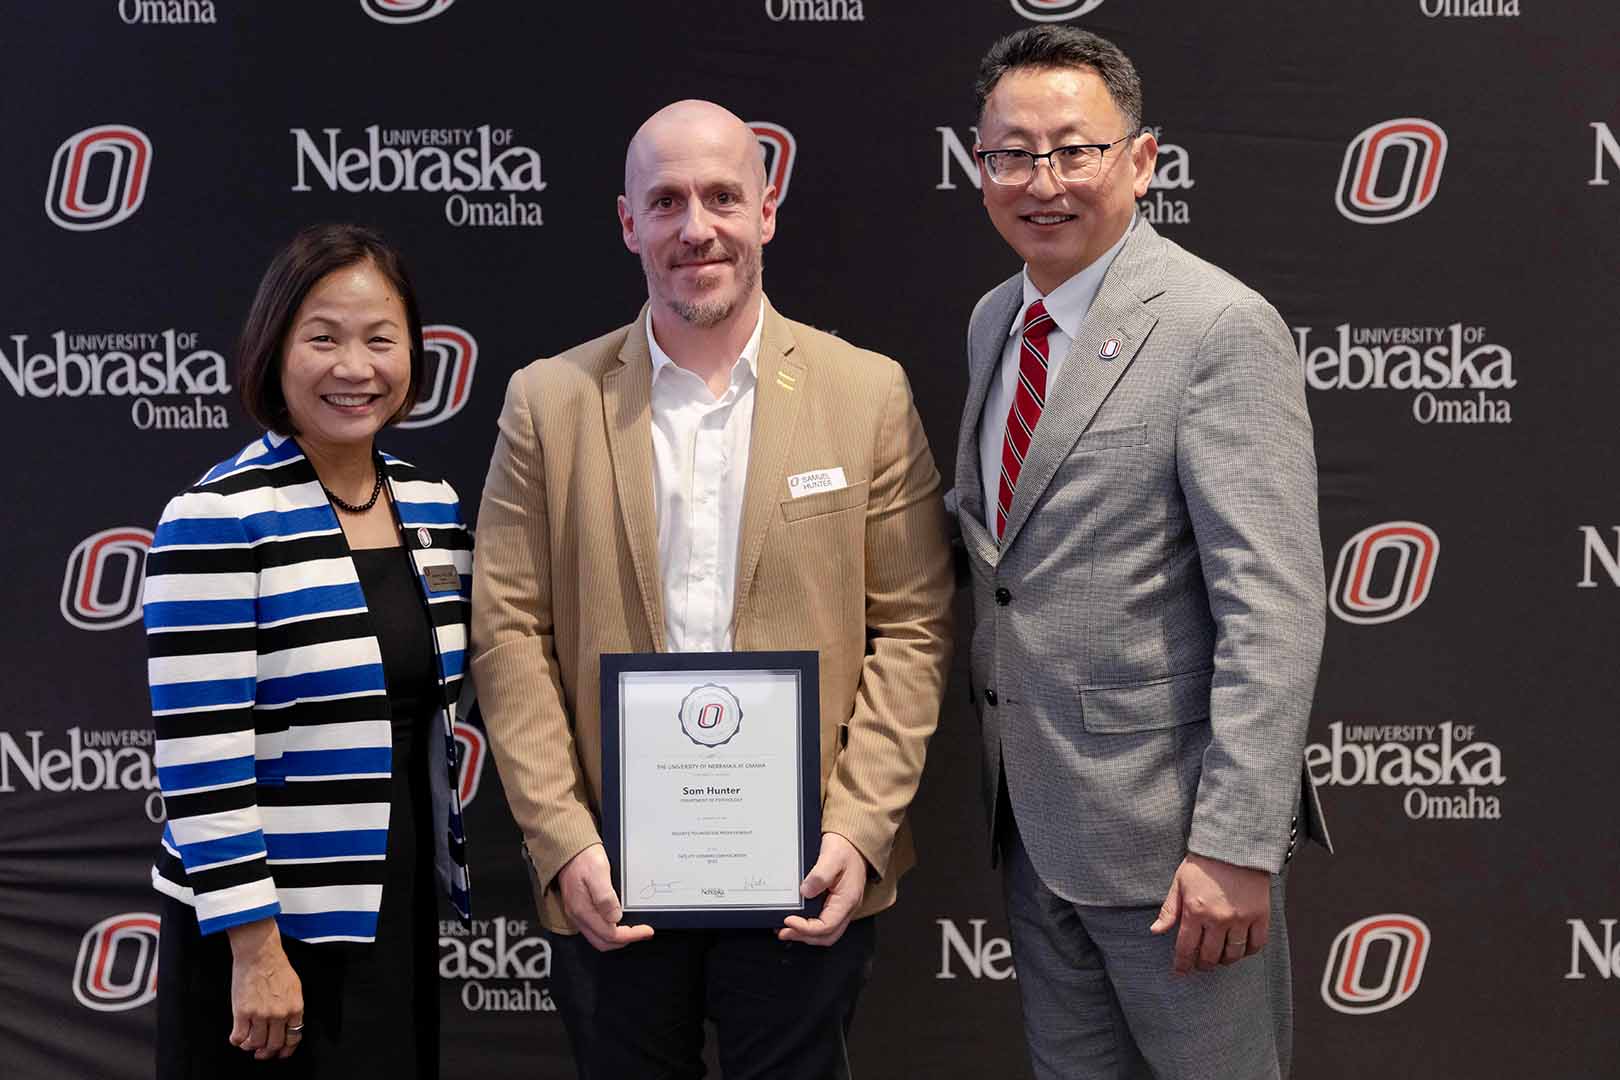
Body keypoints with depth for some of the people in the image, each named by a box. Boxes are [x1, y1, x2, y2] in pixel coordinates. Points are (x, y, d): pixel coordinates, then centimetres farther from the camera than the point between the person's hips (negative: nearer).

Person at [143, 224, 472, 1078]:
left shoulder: (432, 506, 6)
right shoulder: (217, 519, -14)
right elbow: (201, 757, -17)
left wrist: (442, 872, 14)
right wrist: (255, 951, -18)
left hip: (401, 912, 6)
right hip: (270, 928, -6)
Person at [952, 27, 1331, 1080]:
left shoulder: (1222, 329, -15)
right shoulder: (993, 321, 10)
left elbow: (1274, 610, -20)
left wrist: (1237, 845, -23)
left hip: (1164, 822, -7)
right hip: (1031, 817, 7)